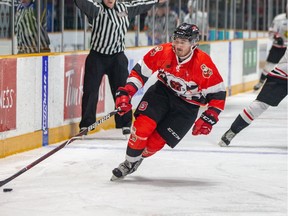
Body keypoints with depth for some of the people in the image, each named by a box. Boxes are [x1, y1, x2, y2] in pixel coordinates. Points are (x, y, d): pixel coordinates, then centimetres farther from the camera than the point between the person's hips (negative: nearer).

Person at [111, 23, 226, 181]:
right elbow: (141, 71, -5)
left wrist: (208, 120, -20)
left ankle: (136, 161, 22)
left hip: (187, 106, -2)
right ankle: (129, 163, 1)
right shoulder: (163, 52, -17)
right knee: (142, 125, -19)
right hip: (162, 91, 2)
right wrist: (126, 92, -14)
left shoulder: (203, 64, -25)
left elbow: (218, 94, -16)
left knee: (156, 141, -7)